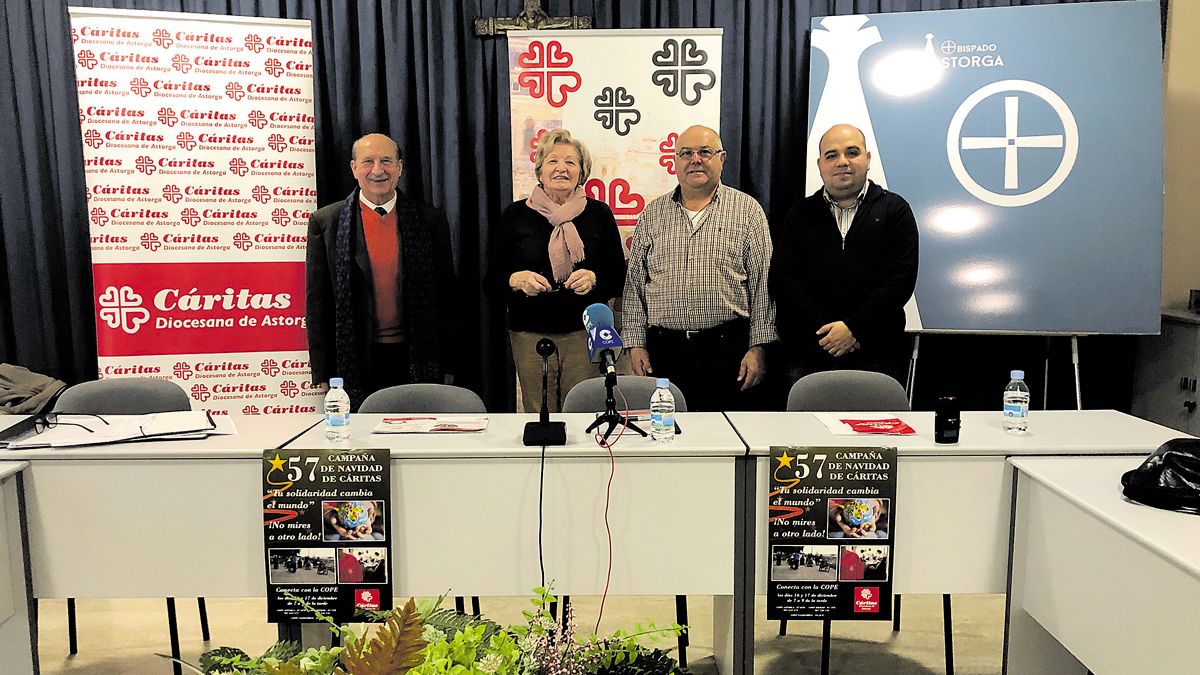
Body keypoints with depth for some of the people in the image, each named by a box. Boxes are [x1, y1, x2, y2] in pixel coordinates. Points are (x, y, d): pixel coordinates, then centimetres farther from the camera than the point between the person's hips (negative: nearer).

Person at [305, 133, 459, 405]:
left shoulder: (430, 220, 4)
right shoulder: (325, 222, 2)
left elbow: (446, 296, 6)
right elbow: (317, 302, 3)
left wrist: (447, 366, 4)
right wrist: (322, 373, 0)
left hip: (417, 362, 1)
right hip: (354, 364, -1)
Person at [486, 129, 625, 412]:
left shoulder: (599, 214, 6)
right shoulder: (516, 215, 5)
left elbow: (618, 278, 7)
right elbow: (492, 281, 5)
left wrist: (593, 279, -12)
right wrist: (518, 280, -15)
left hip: (586, 333, 0)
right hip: (530, 334, 0)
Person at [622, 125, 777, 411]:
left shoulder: (747, 210, 5)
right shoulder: (652, 215, 11)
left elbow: (763, 284, 1)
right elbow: (634, 285, 11)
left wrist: (759, 347, -5)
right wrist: (635, 343, 4)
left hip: (728, 350, -1)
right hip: (664, 352, 2)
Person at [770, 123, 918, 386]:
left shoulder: (895, 210, 7)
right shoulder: (799, 215, 11)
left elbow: (902, 278, -4)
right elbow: (781, 279, 0)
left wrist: (854, 328, -13)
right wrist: (822, 330, -12)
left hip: (877, 355, -1)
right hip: (808, 355, 1)